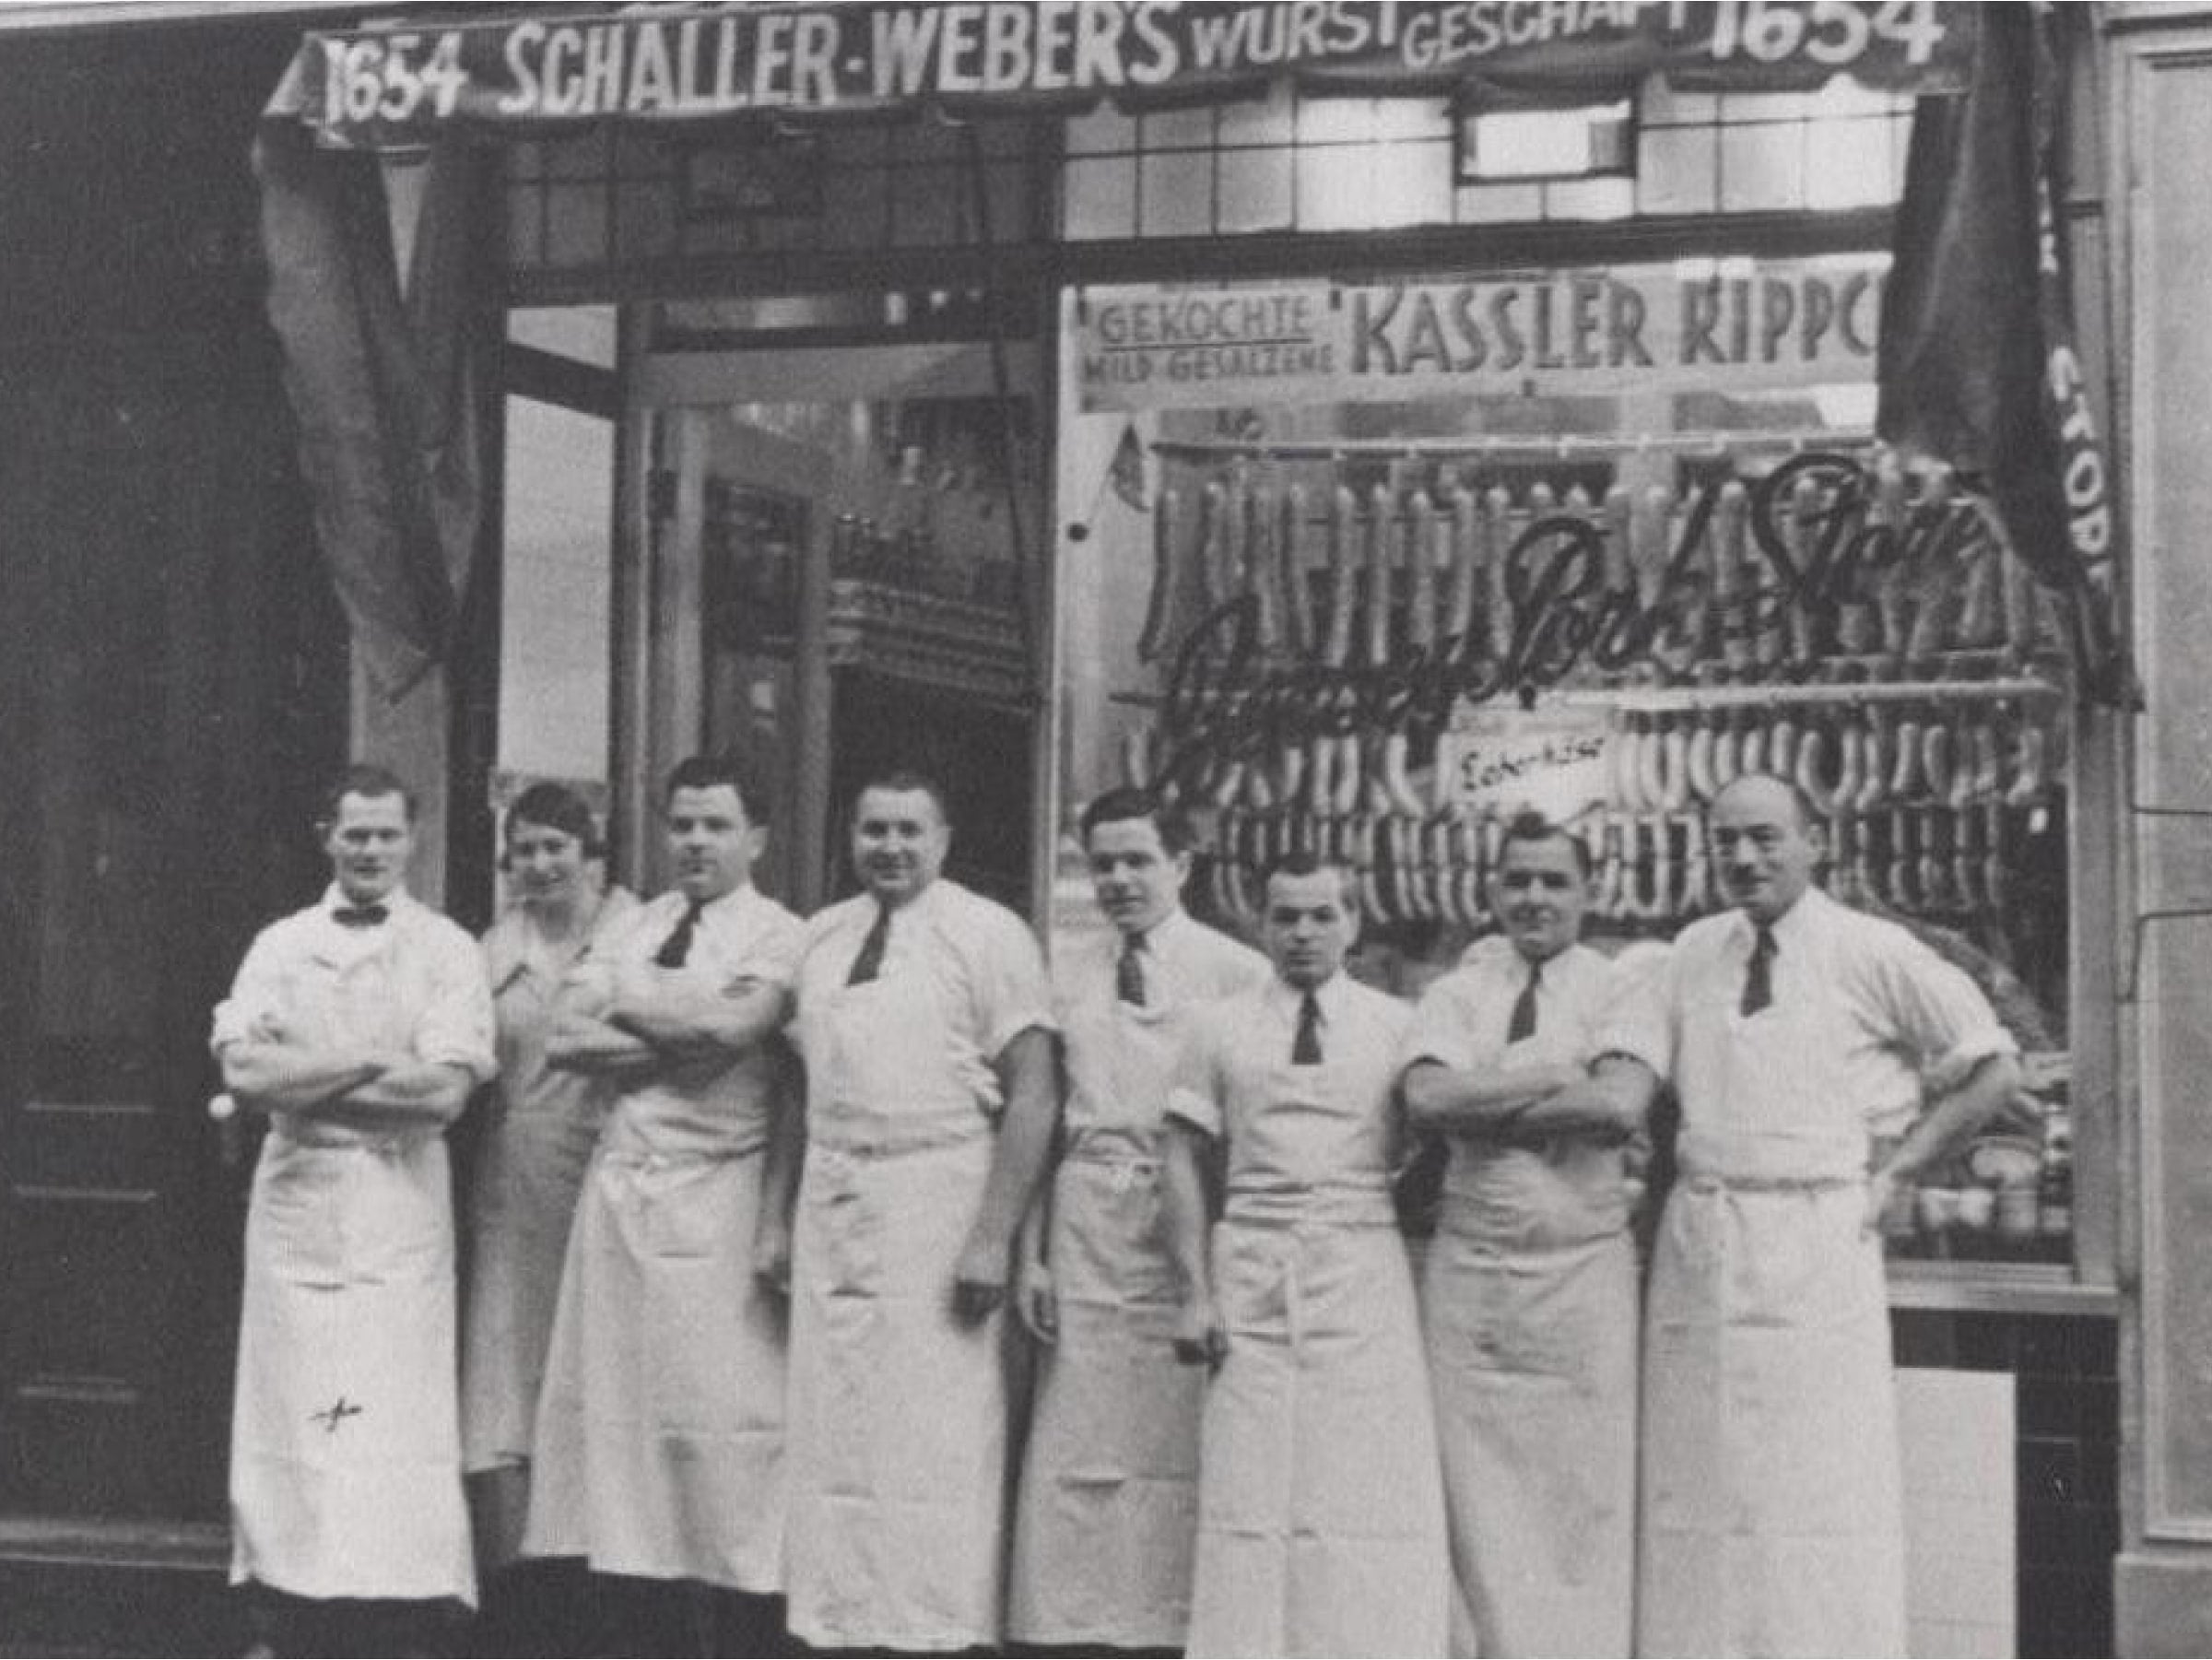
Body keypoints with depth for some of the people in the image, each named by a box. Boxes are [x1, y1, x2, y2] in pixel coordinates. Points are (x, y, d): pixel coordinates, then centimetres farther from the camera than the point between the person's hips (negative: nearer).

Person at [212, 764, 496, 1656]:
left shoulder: (447, 951, 3)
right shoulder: (279, 946, 10)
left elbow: (445, 1090, -9)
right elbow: (243, 1069, -5)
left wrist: (300, 1080, -7)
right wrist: (373, 1061, -10)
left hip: (399, 1202, -2)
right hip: (295, 1197, 2)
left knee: (397, 1411, -5)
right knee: (289, 1410, 1)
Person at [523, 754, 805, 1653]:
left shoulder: (778, 937, -2)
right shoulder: (632, 927, 14)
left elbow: (733, 1022, -20)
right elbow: (567, 1039, 2)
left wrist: (626, 1000, -4)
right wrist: (682, 1042, -10)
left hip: (715, 1199, -5)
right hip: (619, 1185, 6)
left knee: (719, 1414, -6)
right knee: (614, 1405, 7)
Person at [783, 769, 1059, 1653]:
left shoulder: (989, 935, -6)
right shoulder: (821, 935, 12)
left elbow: (1032, 1097, -10)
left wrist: (993, 1238, -16)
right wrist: (779, 1219, 12)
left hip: (937, 1198, -5)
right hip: (830, 1202, 5)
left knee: (934, 1440, -3)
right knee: (831, 1436, 7)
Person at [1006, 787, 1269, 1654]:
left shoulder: (1236, 972, -1)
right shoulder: (1065, 976, 11)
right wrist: (1032, 1251, 5)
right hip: (1085, 1227, 3)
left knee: (1179, 1443, 1)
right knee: (1077, 1448, 4)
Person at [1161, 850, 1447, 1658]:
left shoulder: (1397, 1026, 8)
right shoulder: (1220, 1027, 10)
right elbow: (1186, 1161, 7)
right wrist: (1195, 1291, -1)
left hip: (1366, 1274, 0)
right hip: (1253, 1277, 1)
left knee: (1368, 1493, -5)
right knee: (1250, 1492, -3)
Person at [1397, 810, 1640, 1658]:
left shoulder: (1618, 993, 4)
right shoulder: (1455, 994, 9)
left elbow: (1619, 1107, -12)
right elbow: (1426, 1095, -10)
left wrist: (1484, 1104, -10)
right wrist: (1559, 1076, -11)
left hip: (1583, 1269, -1)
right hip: (1468, 1269, 2)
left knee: (1584, 1492, 0)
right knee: (1474, 1493, 4)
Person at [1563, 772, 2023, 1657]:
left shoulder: (1873, 954, 1)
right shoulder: (1693, 952, 11)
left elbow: (1994, 1070, 6)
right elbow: (1624, 1090, 5)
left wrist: (1895, 1167, 2)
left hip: (1818, 1243, -4)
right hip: (1698, 1243, 4)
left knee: (1821, 1492, -4)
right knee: (1695, 1480, 3)